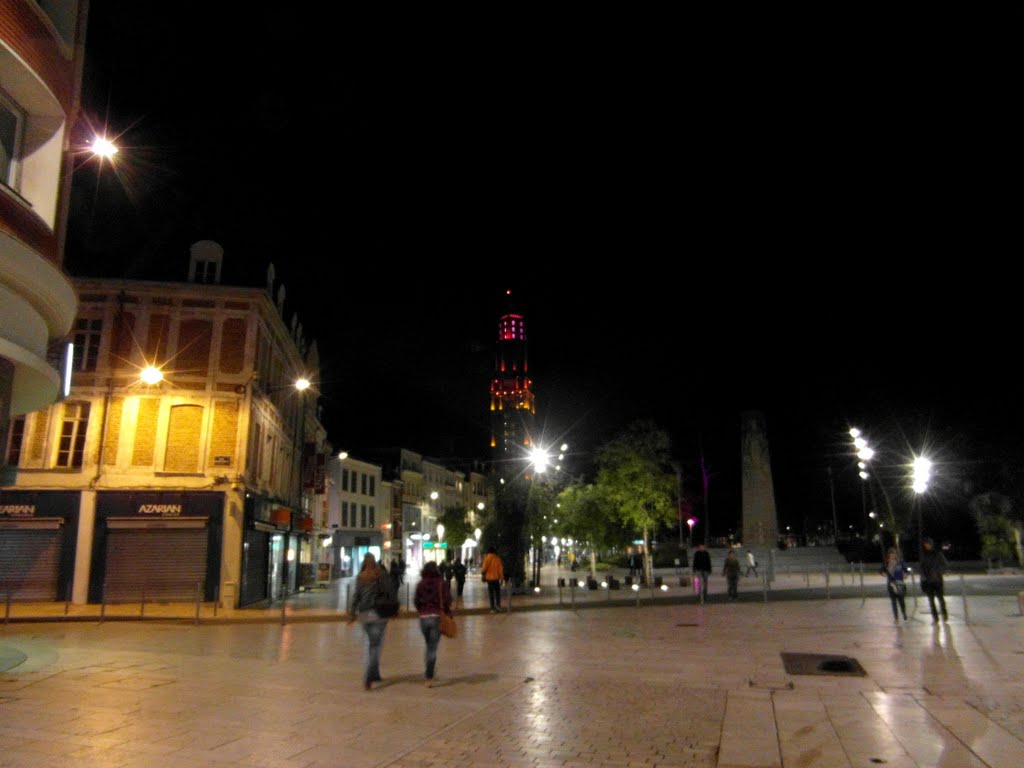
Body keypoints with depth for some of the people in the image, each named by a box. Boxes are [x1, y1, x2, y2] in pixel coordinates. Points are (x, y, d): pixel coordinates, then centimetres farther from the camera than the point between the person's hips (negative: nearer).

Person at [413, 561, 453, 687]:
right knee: (433, 648, 0)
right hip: (437, 617, -2)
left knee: (429, 646, 22)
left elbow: (416, 601, 3)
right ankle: (429, 677, -6)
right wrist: (447, 612, 4)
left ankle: (428, 673, 21)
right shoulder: (442, 583, -3)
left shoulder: (420, 584, 2)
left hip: (423, 618, 3)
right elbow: (447, 600, -9)